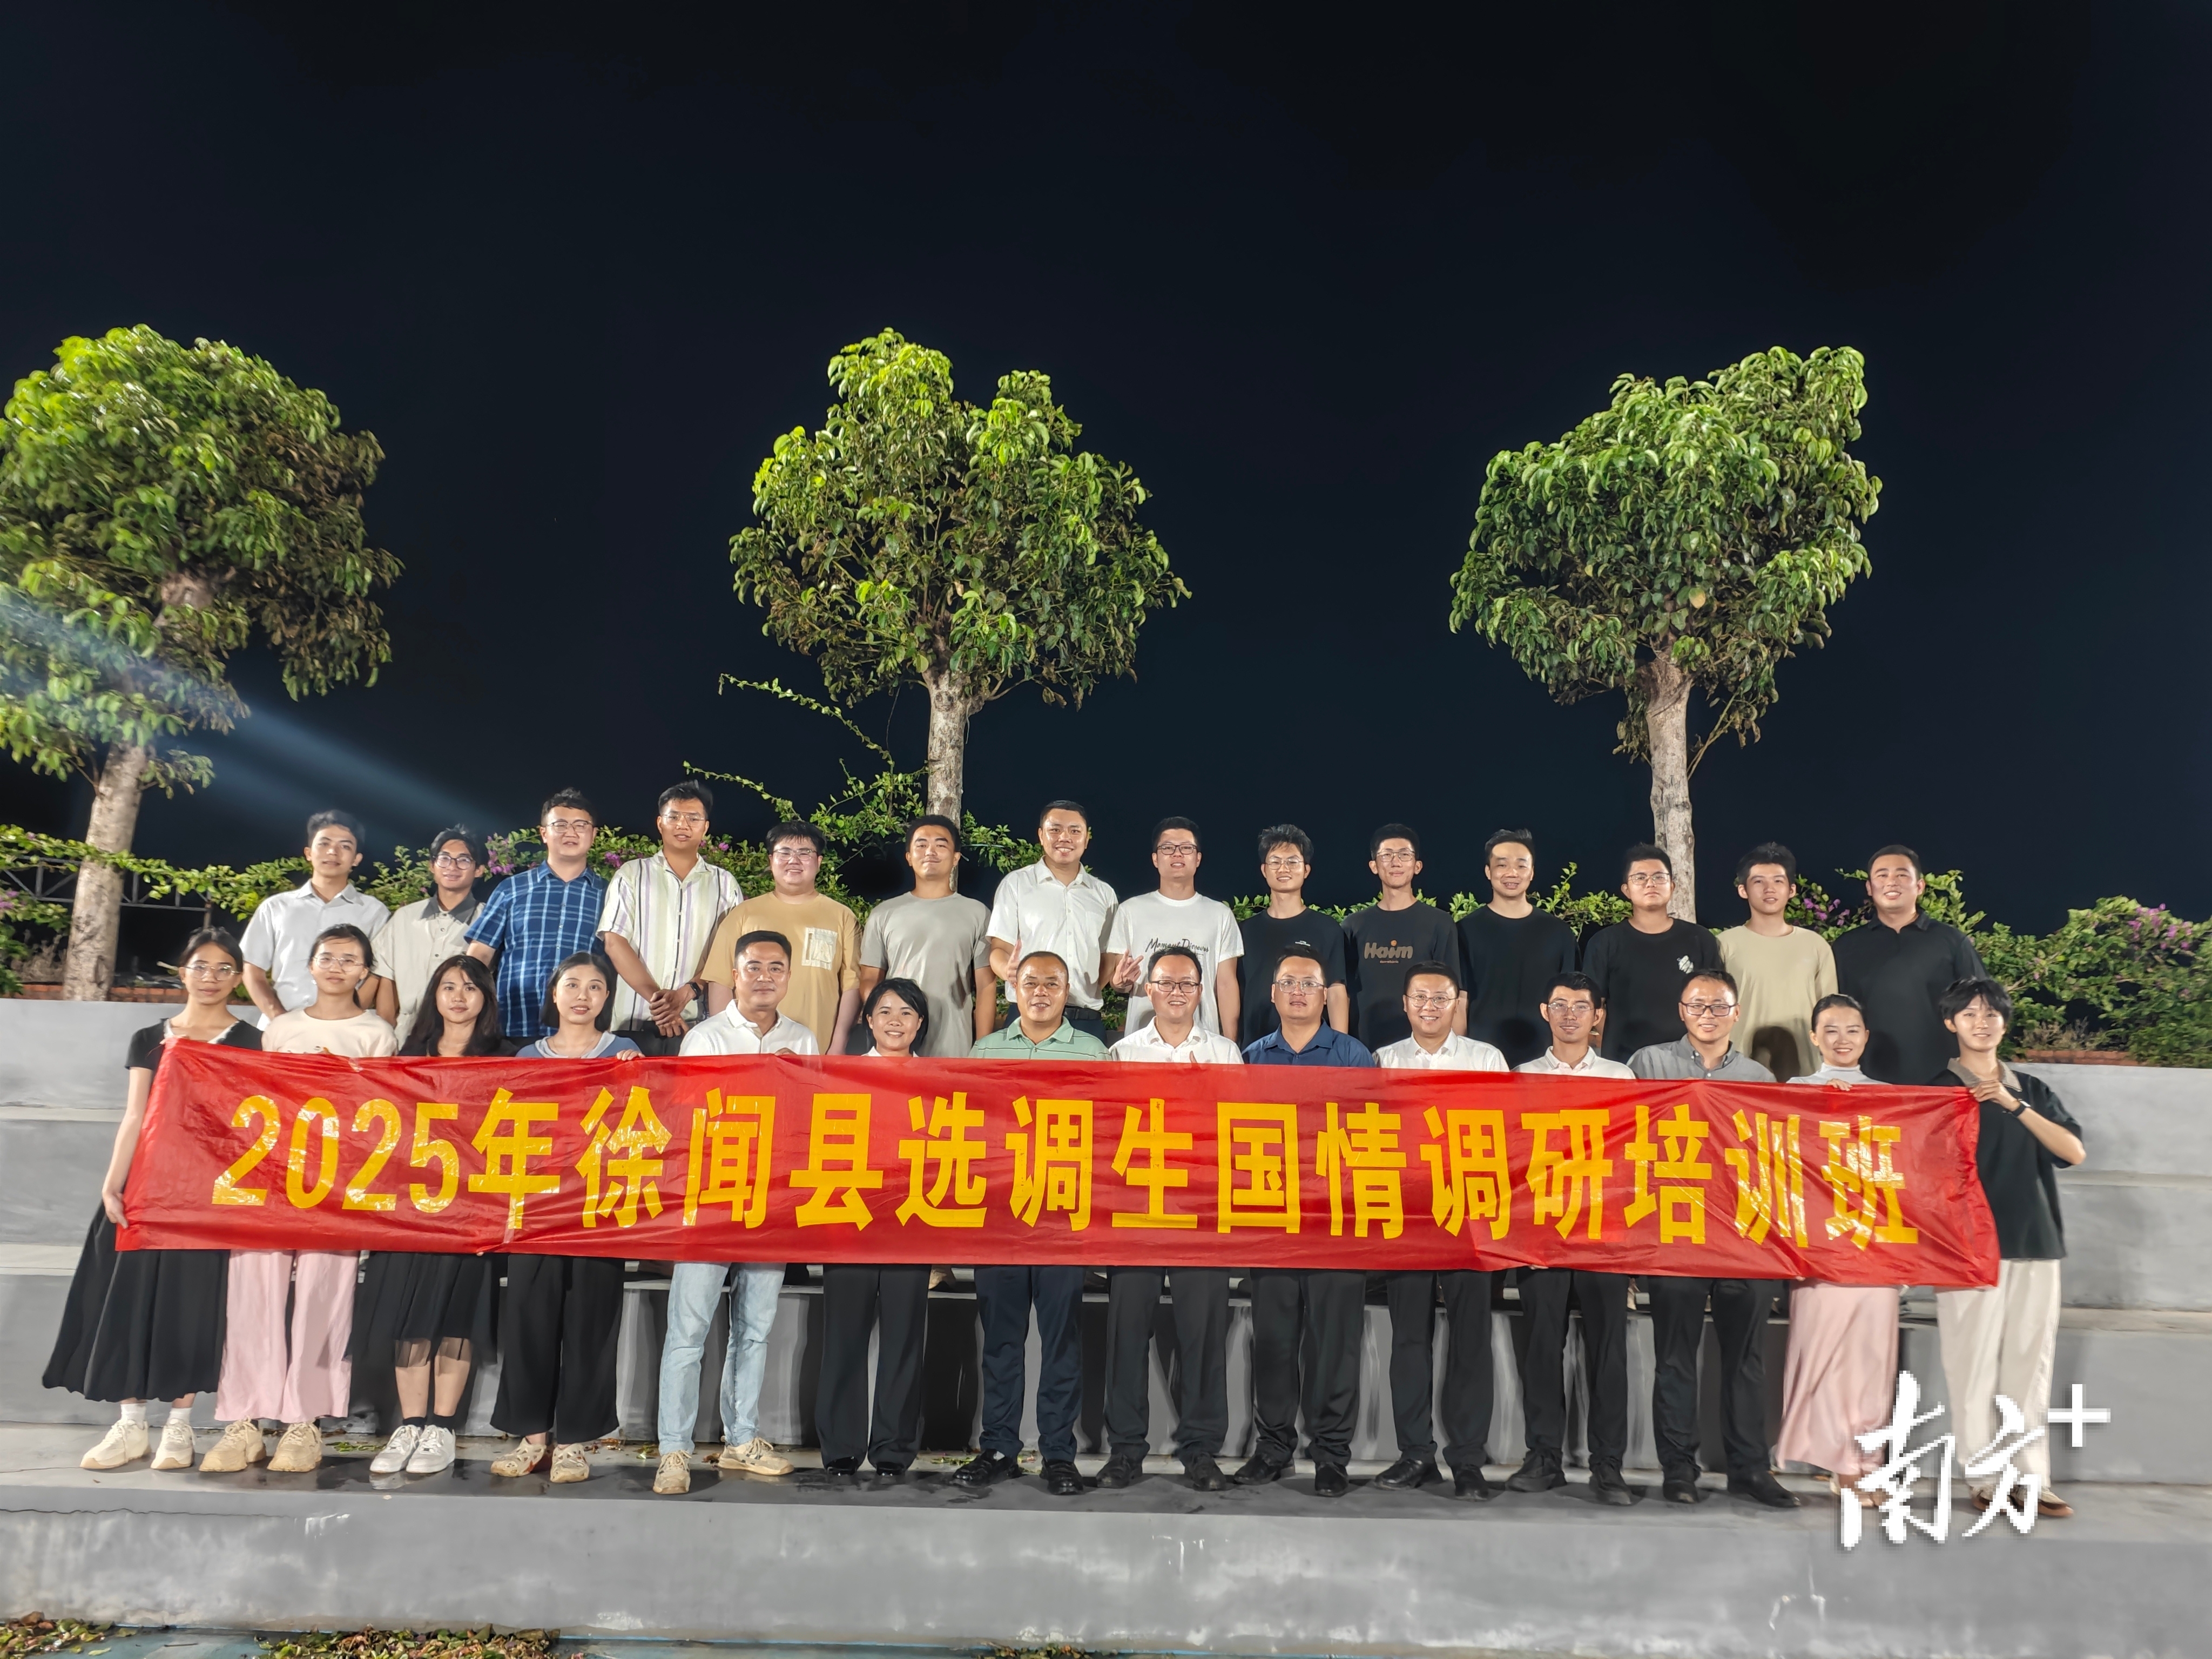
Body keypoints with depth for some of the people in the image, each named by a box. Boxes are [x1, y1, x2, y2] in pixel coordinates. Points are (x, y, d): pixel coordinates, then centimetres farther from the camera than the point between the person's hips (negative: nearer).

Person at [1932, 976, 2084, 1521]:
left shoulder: (2033, 1091, 14)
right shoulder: (1938, 1093, 3)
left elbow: (2074, 1152, -1)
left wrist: (2016, 1107, -11)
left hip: (2035, 1245, 4)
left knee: (2030, 1366, 5)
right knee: (1974, 1367, -3)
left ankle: (2033, 1479, 12)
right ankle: (1986, 1479, 5)